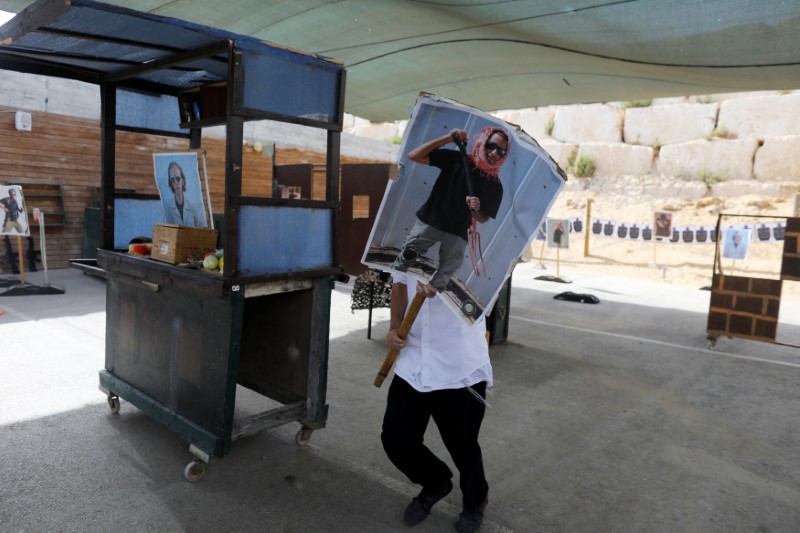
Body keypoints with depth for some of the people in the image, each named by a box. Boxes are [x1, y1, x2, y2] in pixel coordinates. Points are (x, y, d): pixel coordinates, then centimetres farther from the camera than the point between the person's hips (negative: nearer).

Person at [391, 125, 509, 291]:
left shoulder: (495, 185, -4)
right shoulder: (456, 159, -8)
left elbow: (483, 218, 4)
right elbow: (414, 156, -13)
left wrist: (475, 210, -21)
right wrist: (448, 138, -18)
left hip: (458, 234, 1)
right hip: (430, 221, -1)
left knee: (442, 278, 12)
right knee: (405, 259, 6)